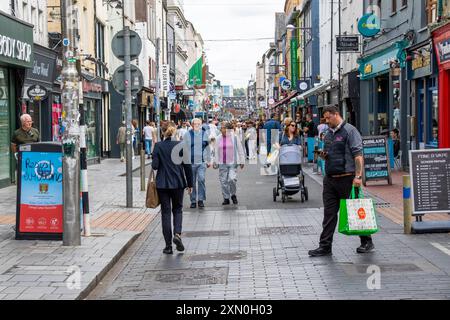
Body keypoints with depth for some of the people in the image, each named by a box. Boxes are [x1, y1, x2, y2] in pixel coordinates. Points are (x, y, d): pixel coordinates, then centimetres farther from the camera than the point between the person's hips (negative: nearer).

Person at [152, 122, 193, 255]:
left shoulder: (158, 146, -6)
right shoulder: (181, 145, -4)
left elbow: (155, 165, -10)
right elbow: (187, 166, -2)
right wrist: (190, 184, 6)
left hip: (162, 184, 0)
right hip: (178, 183, 1)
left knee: (165, 212, 6)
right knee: (178, 209, 18)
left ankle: (168, 245, 5)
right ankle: (177, 234, -7)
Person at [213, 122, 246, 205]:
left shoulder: (234, 137, -1)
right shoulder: (219, 139, 8)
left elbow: (240, 150, 3)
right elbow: (216, 151, 14)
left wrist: (242, 161, 2)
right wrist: (215, 162, 12)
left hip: (232, 163, -3)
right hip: (222, 164, 3)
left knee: (232, 179, -15)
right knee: (223, 181, 3)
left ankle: (233, 194, 9)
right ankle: (226, 198, 15)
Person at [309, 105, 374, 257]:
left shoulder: (349, 130, -8)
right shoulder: (328, 134, 16)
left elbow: (358, 154, -14)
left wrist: (358, 176, -21)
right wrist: (324, 155, 3)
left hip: (346, 178, -7)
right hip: (330, 178, 7)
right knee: (329, 213, 5)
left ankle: (367, 242, 18)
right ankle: (325, 246, 7)